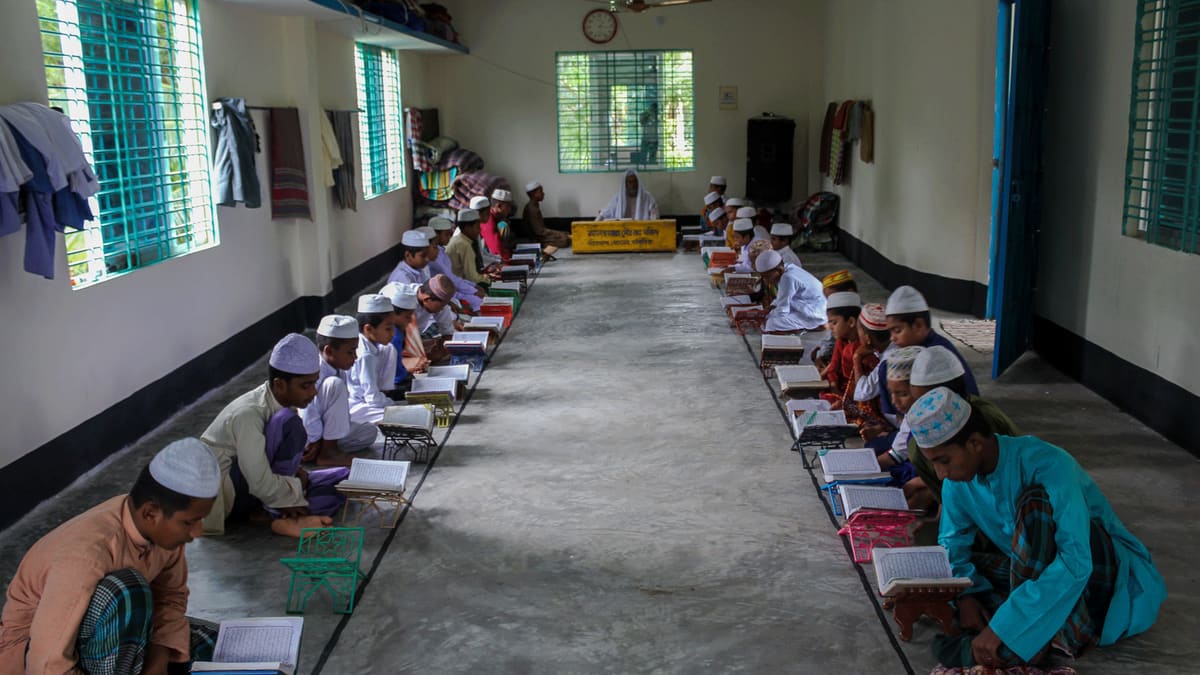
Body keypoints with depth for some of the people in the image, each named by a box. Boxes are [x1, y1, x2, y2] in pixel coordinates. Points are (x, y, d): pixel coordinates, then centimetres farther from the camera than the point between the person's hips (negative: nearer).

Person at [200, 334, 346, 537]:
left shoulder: (282, 401, -2)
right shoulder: (249, 414, -27)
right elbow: (262, 485, -30)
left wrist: (298, 474, -11)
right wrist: (299, 489, -16)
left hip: (254, 490, 9)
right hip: (224, 494, -9)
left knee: (343, 478, -1)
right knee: (289, 425, -29)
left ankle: (287, 518, -18)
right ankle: (279, 515, -18)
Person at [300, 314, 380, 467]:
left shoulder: (341, 371, 0)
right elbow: (309, 414, -28)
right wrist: (316, 441, -19)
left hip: (323, 431, 9)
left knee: (370, 432, 3)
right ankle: (327, 453, -20)